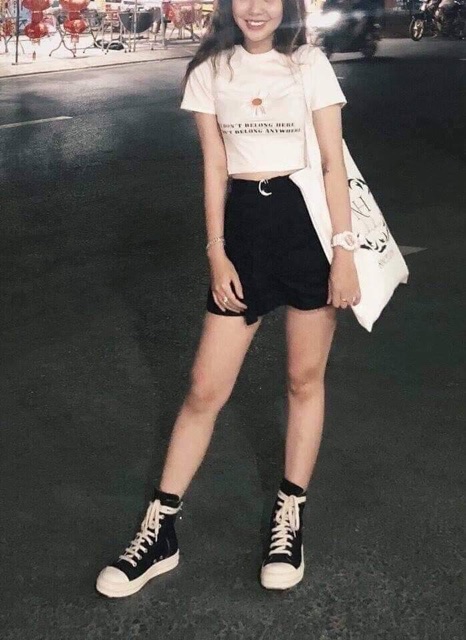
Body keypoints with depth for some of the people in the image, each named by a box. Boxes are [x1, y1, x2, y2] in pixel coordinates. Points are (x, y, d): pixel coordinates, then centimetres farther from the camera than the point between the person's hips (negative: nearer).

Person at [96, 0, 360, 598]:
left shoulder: (309, 63, -1)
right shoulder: (209, 71, 4)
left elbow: (334, 164, -3)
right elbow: (214, 167, 4)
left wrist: (344, 250, -9)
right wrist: (216, 253, 0)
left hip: (309, 221, -1)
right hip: (244, 225, 1)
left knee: (305, 379, 8)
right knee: (204, 389, 1)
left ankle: (290, 515, 24)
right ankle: (159, 530, 11)